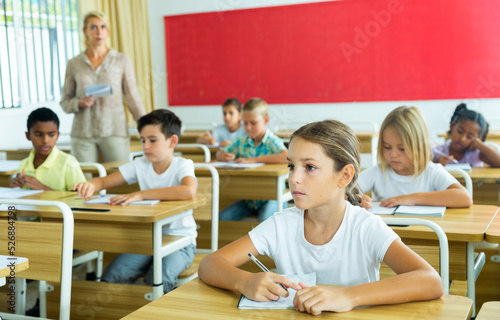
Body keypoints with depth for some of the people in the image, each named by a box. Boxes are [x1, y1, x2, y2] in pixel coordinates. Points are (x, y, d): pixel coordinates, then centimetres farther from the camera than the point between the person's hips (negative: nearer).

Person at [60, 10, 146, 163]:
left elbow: (132, 97, 4)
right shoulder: (74, 64, 8)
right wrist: (81, 103, -10)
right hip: (82, 133, 1)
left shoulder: (122, 61, 5)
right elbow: (65, 102, 11)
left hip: (115, 131, -1)